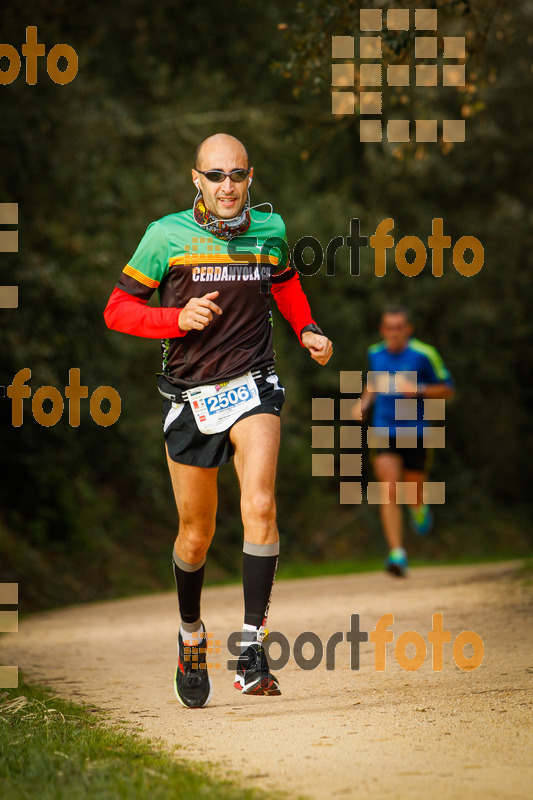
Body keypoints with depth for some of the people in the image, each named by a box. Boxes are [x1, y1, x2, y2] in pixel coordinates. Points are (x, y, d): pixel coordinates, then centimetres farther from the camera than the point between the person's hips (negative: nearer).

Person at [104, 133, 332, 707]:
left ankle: (252, 647, -21)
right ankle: (191, 637, 36)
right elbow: (117, 309, -2)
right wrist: (178, 319, -17)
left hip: (252, 386, 1)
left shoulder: (269, 230, 4)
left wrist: (306, 331, 9)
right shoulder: (167, 235, -5)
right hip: (189, 396, 0)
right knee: (196, 532, 9)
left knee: (260, 507, -22)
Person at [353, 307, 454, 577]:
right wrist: (364, 403, 7)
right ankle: (397, 554, -17)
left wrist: (418, 390, -17)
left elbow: (447, 390, -1)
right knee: (389, 491, -14)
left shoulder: (424, 355, -7)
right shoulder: (375, 354, 5)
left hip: (416, 433, -2)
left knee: (414, 495, 10)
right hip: (384, 431, 2)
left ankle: (420, 508, 49)